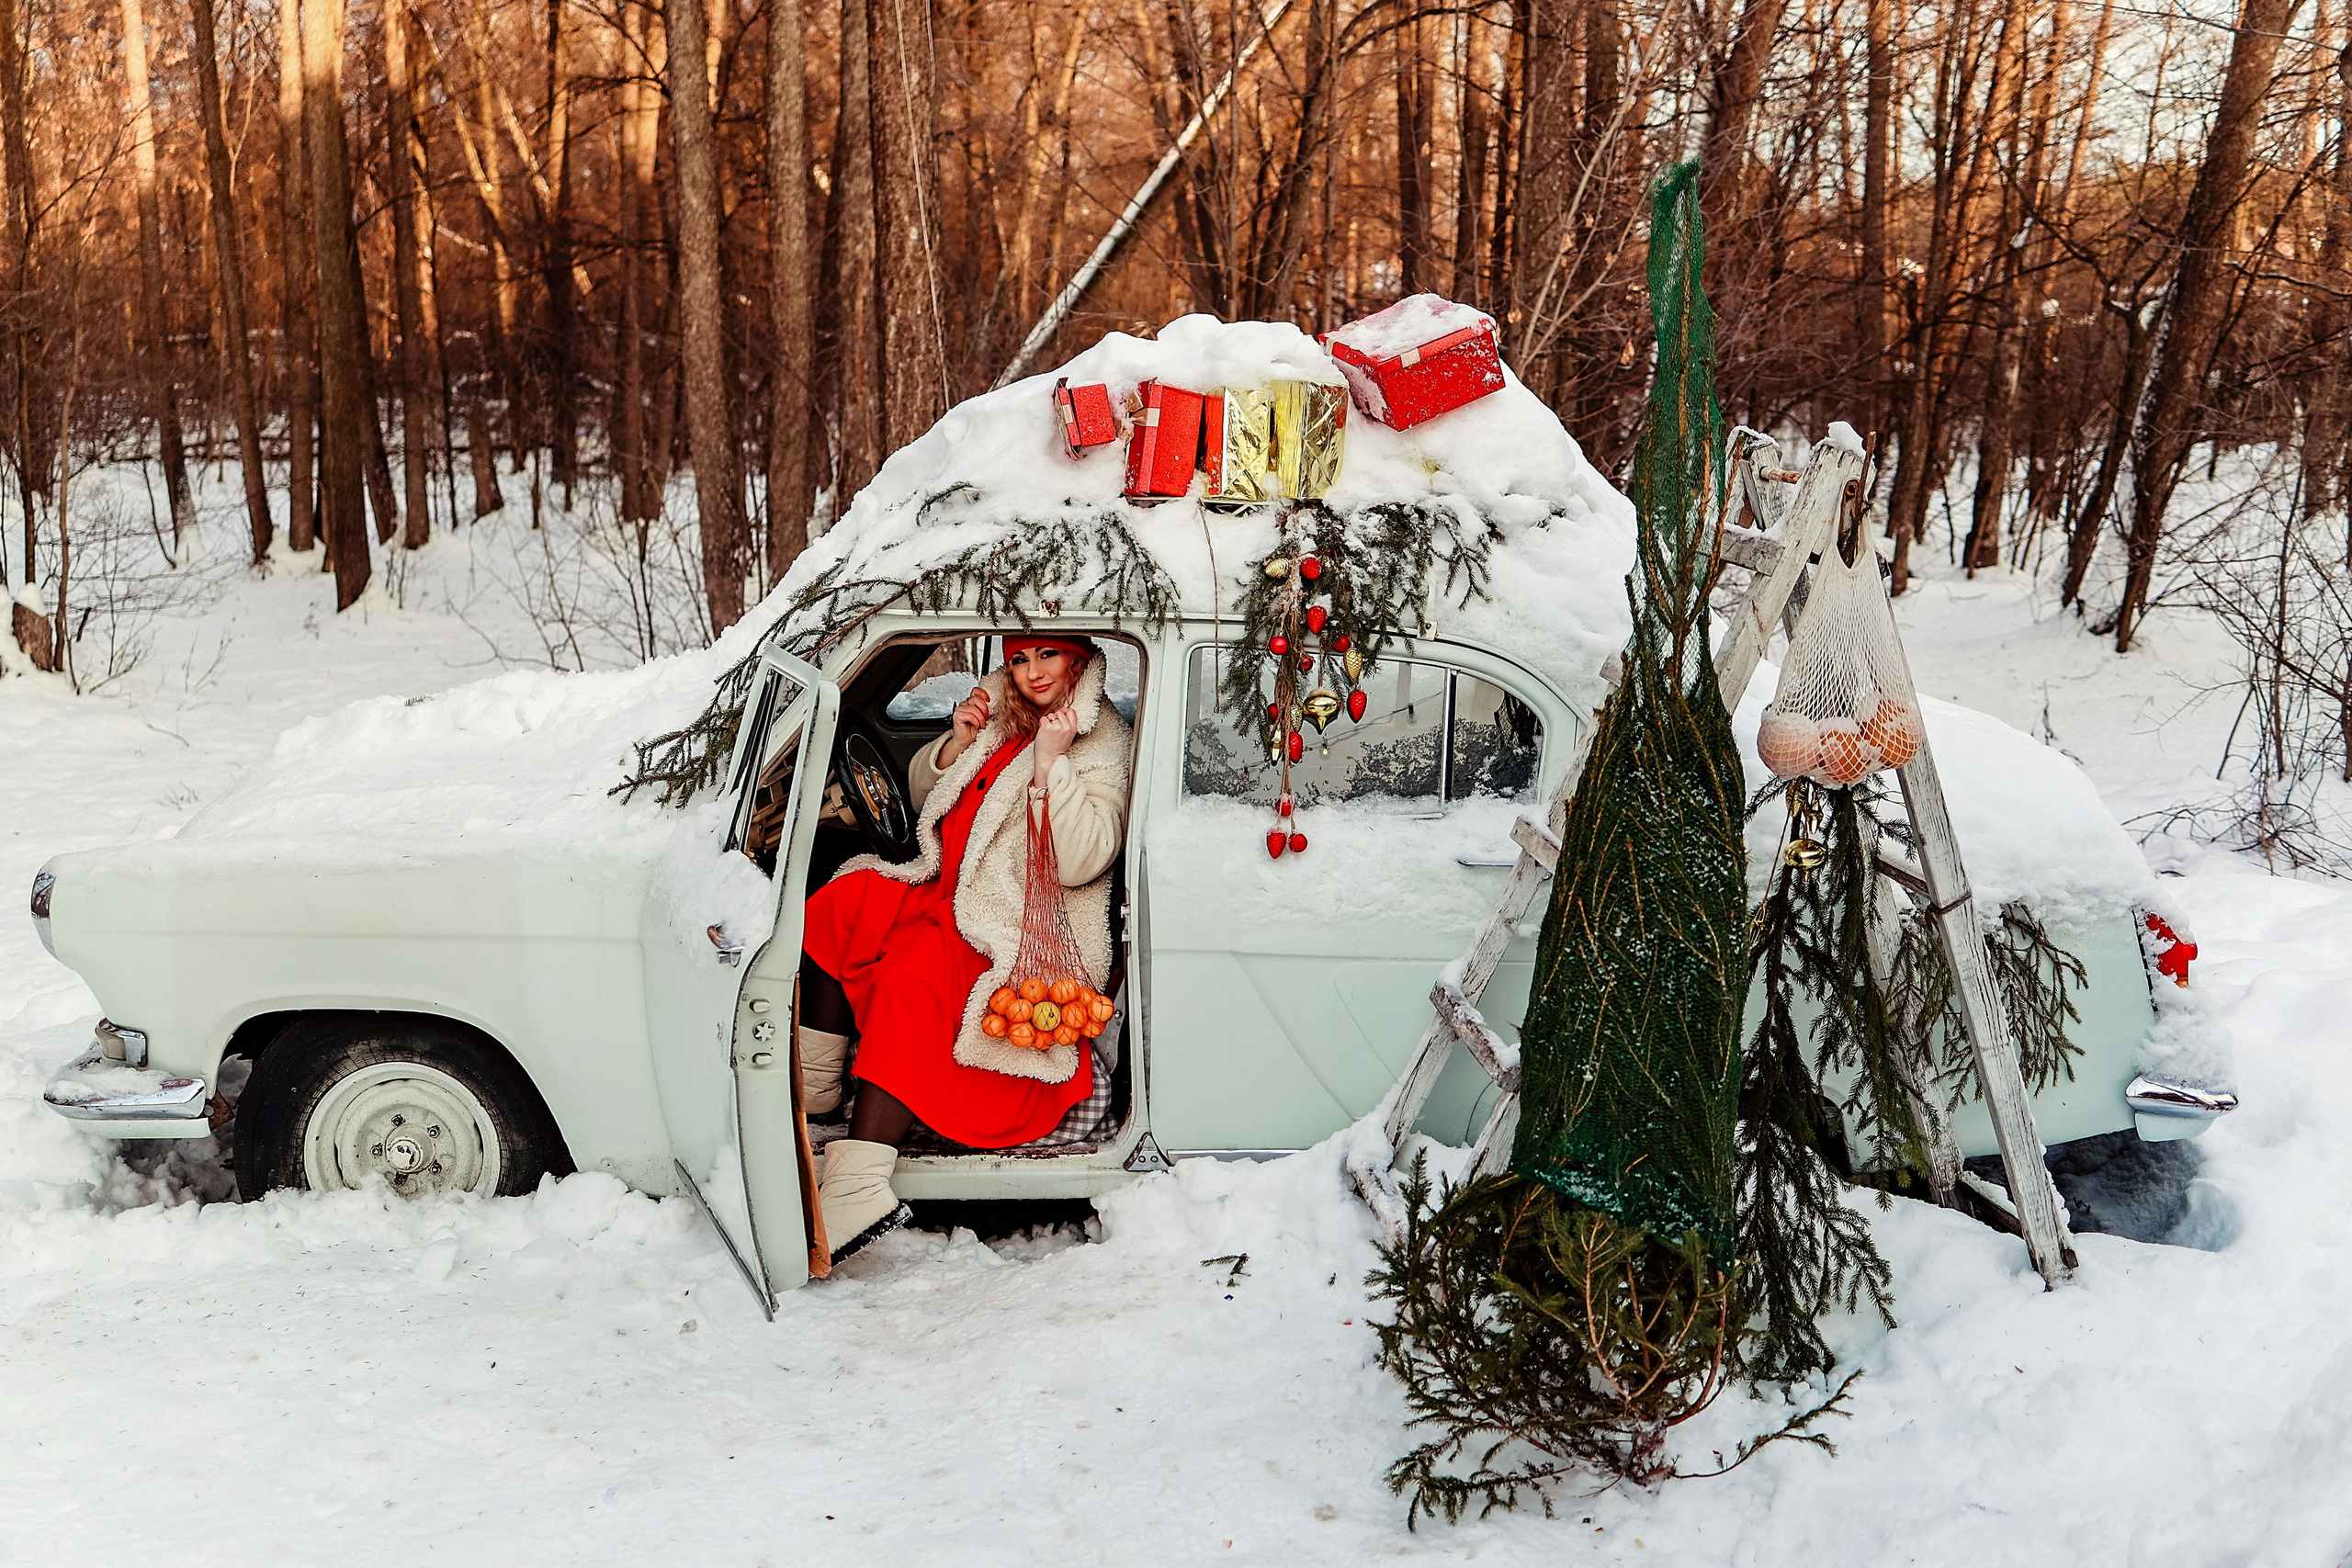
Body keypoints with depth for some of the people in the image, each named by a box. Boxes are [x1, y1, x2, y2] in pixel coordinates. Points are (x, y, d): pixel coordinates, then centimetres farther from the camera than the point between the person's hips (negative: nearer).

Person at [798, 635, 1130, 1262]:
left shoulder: (1102, 745, -7)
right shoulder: (1001, 710, 14)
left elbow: (1082, 862, -20)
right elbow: (924, 791, 21)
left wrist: (1051, 761, -24)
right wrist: (958, 740, 1)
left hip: (1023, 935, -8)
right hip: (949, 896, 8)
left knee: (914, 972, -32)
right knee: (841, 901, -15)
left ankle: (856, 1192, -42)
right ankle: (812, 1093, -13)